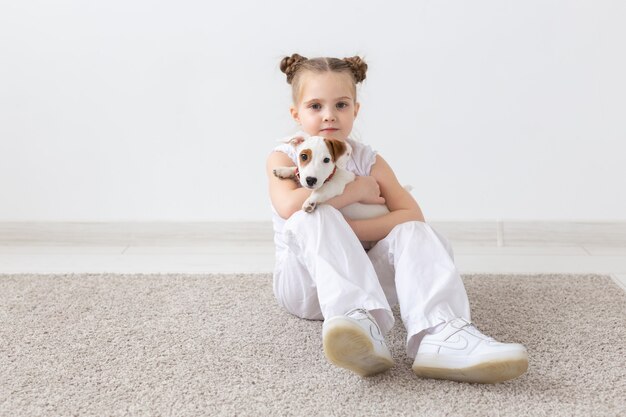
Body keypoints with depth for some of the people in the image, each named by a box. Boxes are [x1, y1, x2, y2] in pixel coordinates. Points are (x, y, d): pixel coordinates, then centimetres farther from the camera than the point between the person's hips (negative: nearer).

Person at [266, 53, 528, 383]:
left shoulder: (368, 161, 6)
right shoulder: (284, 158, -2)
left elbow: (412, 214, -10)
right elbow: (289, 206, -27)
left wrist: (348, 230, -23)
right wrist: (356, 189, -16)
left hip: (360, 278, 3)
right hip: (306, 284, -3)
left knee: (414, 233, -21)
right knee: (313, 217, -31)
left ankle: (439, 334, -47)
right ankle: (360, 322, -53)